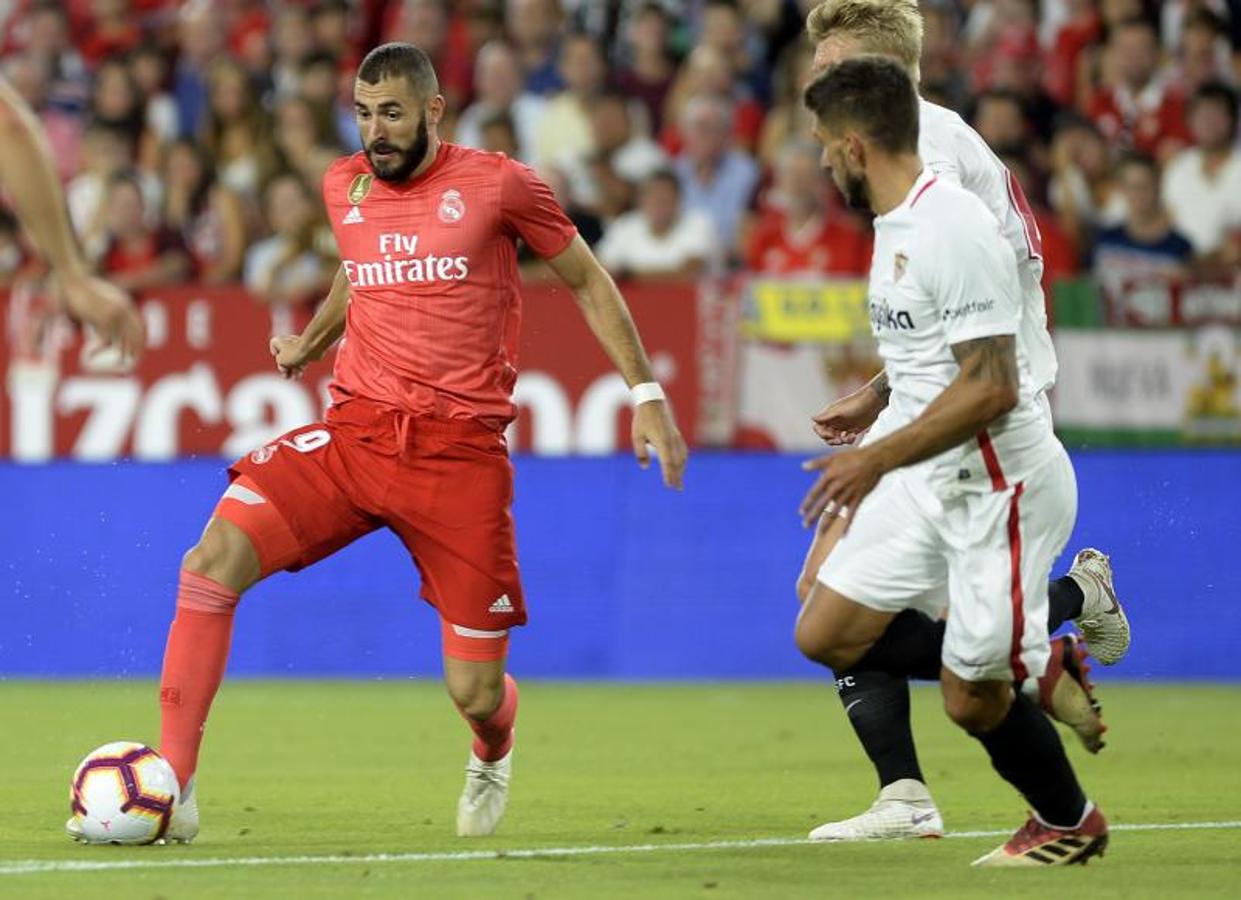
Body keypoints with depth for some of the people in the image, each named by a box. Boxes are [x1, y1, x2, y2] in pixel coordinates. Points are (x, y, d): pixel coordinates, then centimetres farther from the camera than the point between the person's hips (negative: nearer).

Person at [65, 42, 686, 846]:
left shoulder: (497, 184, -2)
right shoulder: (344, 188, 10)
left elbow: (587, 280, 9)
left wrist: (646, 394, 5)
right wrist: (310, 343, 31)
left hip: (461, 451, -3)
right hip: (356, 432, 3)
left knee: (475, 695, -3)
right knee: (214, 559, -22)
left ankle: (494, 754, 38)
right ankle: (172, 786, -20)